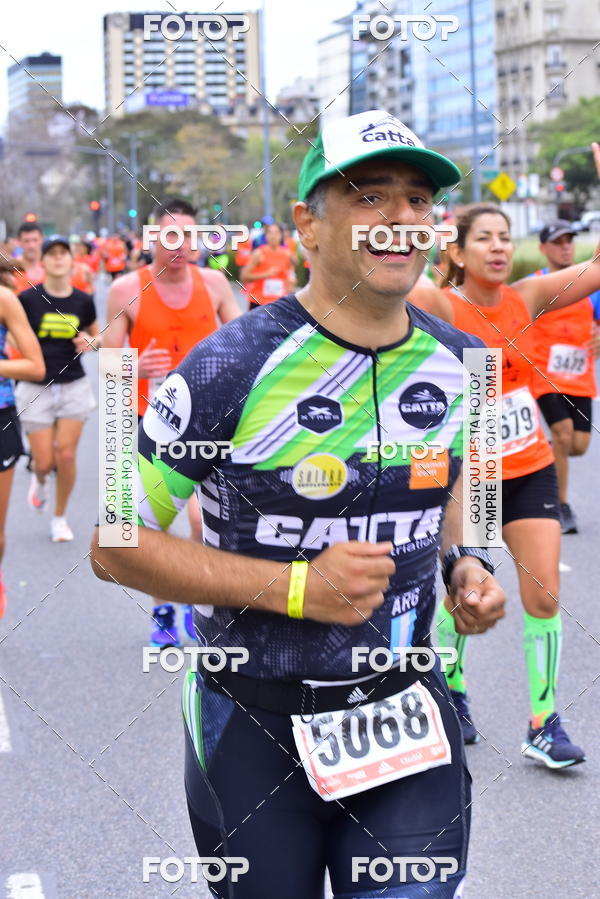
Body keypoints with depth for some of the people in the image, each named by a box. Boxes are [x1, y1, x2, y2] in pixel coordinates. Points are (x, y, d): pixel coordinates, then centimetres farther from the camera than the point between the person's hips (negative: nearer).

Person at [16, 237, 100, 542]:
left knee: (66, 455, -3)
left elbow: (98, 335, 15)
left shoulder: (83, 301, 0)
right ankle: (39, 480, 38)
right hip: (36, 388, -1)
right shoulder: (28, 298, -8)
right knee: (44, 461, -2)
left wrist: (91, 341, -7)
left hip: (73, 387, 1)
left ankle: (60, 517, 19)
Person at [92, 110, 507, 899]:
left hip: (406, 712, 4)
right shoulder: (236, 366, -17)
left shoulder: (456, 362, 0)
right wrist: (296, 587, -21)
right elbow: (117, 547, -13)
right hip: (254, 728, -3)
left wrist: (463, 563, 0)